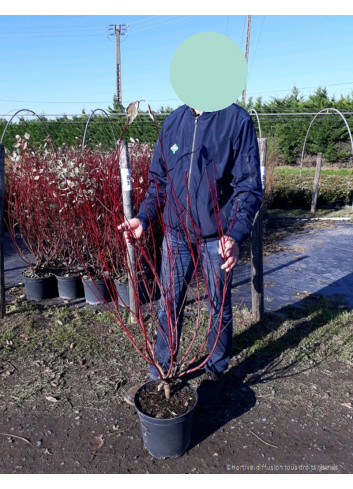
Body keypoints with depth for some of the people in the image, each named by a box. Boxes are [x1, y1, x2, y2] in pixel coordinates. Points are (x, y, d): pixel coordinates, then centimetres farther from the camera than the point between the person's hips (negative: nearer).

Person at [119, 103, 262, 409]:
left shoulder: (237, 120, -9)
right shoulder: (173, 122, 5)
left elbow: (249, 187, -12)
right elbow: (159, 180, 9)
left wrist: (236, 236, -25)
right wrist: (144, 218, -6)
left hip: (218, 237, -3)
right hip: (176, 232, 4)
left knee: (219, 309, 13)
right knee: (169, 306, 12)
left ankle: (215, 373, 35)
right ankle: (160, 374, 30)